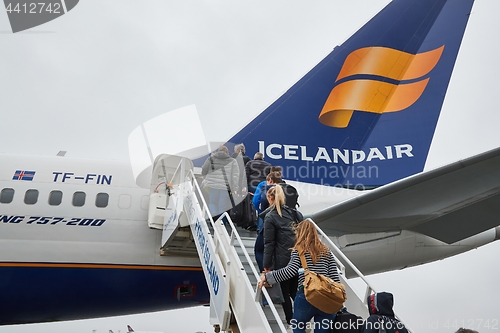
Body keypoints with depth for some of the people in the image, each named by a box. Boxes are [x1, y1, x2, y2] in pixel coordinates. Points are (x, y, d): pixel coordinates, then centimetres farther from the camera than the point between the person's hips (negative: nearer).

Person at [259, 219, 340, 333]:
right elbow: (335, 278, 8)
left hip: (306, 297, -3)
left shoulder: (299, 250, 4)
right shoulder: (326, 252, 15)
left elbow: (290, 271, -11)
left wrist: (267, 277, -1)